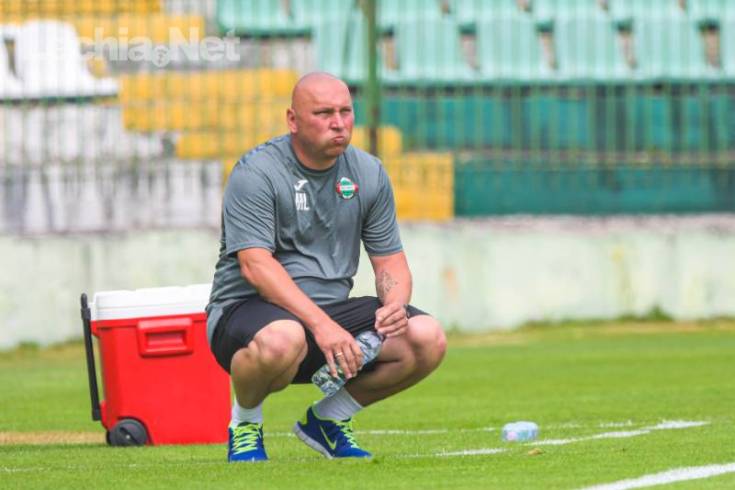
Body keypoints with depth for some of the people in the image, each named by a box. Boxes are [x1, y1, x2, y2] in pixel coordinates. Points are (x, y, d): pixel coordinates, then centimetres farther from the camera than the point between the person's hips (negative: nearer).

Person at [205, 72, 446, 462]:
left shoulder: (368, 174, 8)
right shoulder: (256, 173, -11)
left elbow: (390, 260, 11)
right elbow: (255, 265, -22)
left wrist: (393, 305, -14)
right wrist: (321, 325, -33)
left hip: (332, 314, 6)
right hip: (247, 310, -6)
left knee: (427, 338, -16)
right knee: (282, 339, -42)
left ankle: (328, 419, 7)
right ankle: (244, 424, -7)